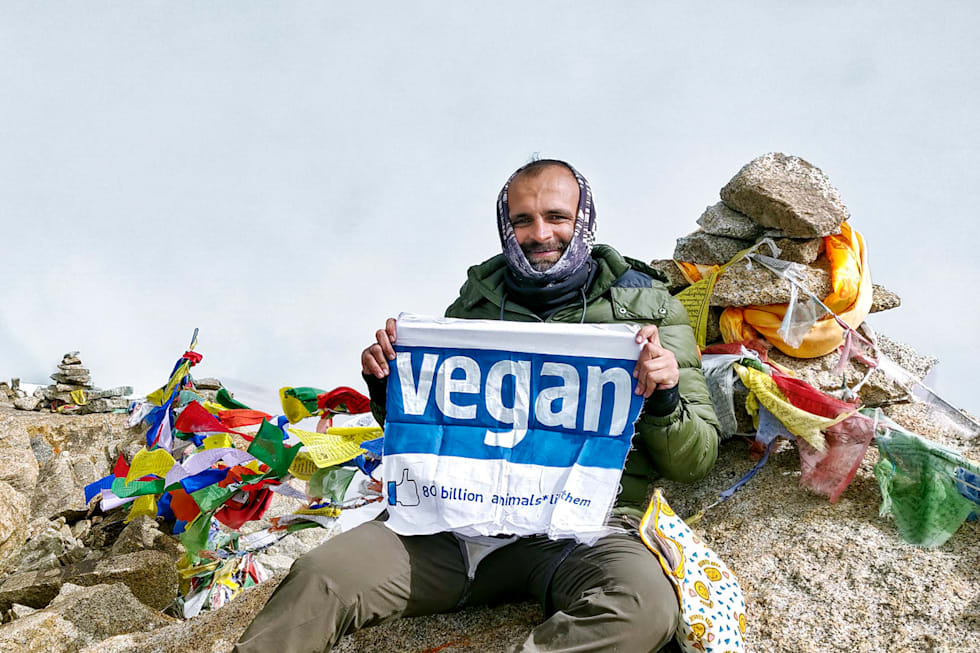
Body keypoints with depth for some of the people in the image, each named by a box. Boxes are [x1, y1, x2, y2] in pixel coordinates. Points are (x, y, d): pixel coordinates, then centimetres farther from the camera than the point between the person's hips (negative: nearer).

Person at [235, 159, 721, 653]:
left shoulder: (646, 306, 7)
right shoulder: (477, 300, 16)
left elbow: (695, 461, 6)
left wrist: (664, 402, -15)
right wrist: (387, 385, 4)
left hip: (583, 525, -2)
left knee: (645, 605, -36)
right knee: (317, 579, -21)